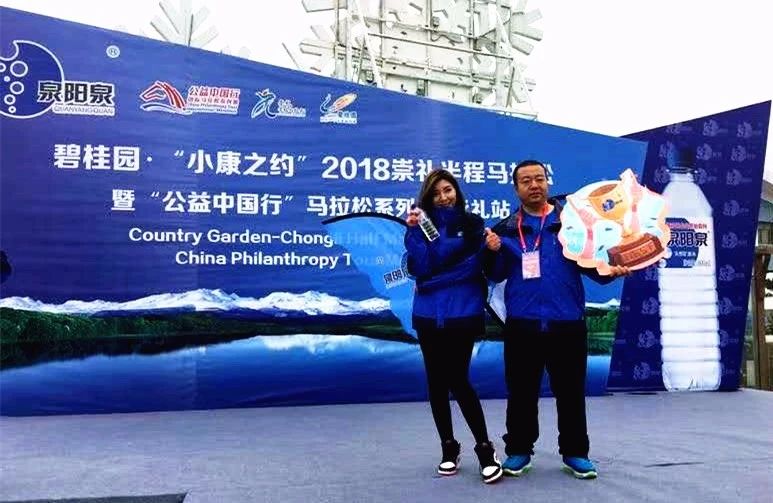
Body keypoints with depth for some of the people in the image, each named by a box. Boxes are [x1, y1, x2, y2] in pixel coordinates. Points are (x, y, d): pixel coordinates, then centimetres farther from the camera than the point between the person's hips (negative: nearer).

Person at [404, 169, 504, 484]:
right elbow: (418, 268, -7)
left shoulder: (473, 224, 4)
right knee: (437, 381, 8)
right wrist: (414, 231, -14)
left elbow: (473, 265, -7)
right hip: (429, 314, 3)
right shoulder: (421, 225, 7)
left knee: (458, 380, -6)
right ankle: (448, 447, 23)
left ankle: (485, 448, 9)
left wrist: (434, 278, -7)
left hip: (463, 313, -3)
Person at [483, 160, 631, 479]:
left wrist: (609, 271, -18)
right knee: (521, 391, 11)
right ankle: (519, 450, 25)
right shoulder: (506, 229, 5)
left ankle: (574, 452, 25)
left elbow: (590, 263, 2)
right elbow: (496, 275, 4)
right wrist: (492, 252, -15)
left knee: (570, 391, 10)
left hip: (567, 323, 0)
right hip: (522, 325, 1)